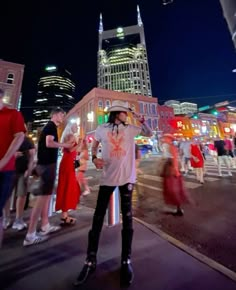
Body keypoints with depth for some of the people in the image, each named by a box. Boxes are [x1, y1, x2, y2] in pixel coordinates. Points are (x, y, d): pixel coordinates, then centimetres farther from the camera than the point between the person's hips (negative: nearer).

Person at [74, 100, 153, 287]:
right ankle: (91, 261, 27)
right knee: (98, 216, 6)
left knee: (127, 217, 10)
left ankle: (126, 261, 30)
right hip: (108, 177, 0)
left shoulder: (131, 129, 6)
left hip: (127, 177, 1)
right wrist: (94, 158, -2)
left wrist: (142, 120, -1)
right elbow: (95, 144, 18)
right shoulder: (102, 129, 4)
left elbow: (150, 134, 14)